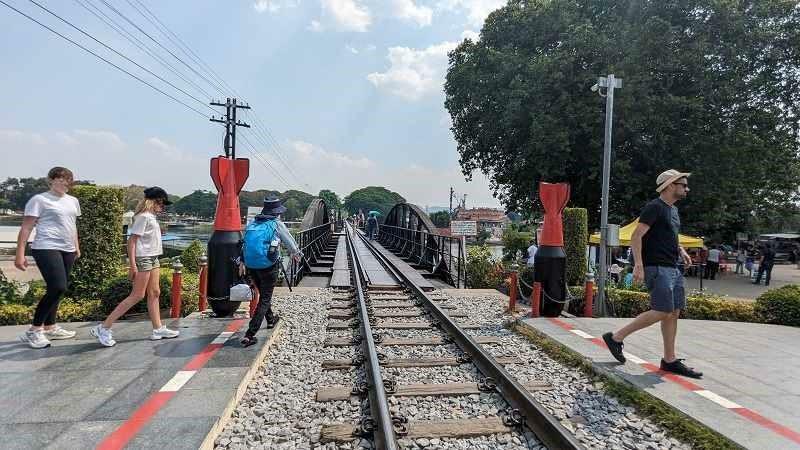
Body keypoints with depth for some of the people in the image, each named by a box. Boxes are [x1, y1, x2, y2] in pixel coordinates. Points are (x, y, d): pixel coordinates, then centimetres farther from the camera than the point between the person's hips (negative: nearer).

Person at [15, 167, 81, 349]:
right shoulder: (39, 200, -5)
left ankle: (50, 327, 22)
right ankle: (33, 330, -4)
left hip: (67, 250, 7)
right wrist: (20, 254, -13)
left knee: (56, 290, 11)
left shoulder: (73, 201, 16)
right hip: (47, 249, -7)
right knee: (58, 288, -17)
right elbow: (26, 228, -8)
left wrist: (77, 247, 23)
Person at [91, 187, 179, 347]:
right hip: (143, 258, -9)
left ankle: (158, 329, 15)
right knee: (137, 296, -6)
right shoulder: (143, 217, -12)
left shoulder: (152, 217, 13)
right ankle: (103, 328, 1)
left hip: (153, 258, 9)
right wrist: (132, 265, -19)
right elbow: (132, 240, -16)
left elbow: (151, 240, 13)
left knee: (154, 293, 10)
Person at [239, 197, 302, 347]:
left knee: (263, 294, 27)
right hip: (268, 266, -6)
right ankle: (249, 335, -5)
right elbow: (289, 240, 8)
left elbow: (245, 243, 12)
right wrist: (295, 253, 26)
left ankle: (270, 319, 49)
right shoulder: (276, 224, -5)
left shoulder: (252, 223, 10)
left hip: (251, 266, 6)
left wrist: (242, 262, 19)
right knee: (265, 299, 3)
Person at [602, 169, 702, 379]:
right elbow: (636, 236, -17)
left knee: (674, 313, 7)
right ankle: (616, 337, -3)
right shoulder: (654, 207, -9)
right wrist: (639, 265, -25)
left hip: (673, 269, 9)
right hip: (657, 267, -9)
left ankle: (669, 360, 14)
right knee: (663, 312, -13)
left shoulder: (673, 210, 20)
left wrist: (680, 250, 14)